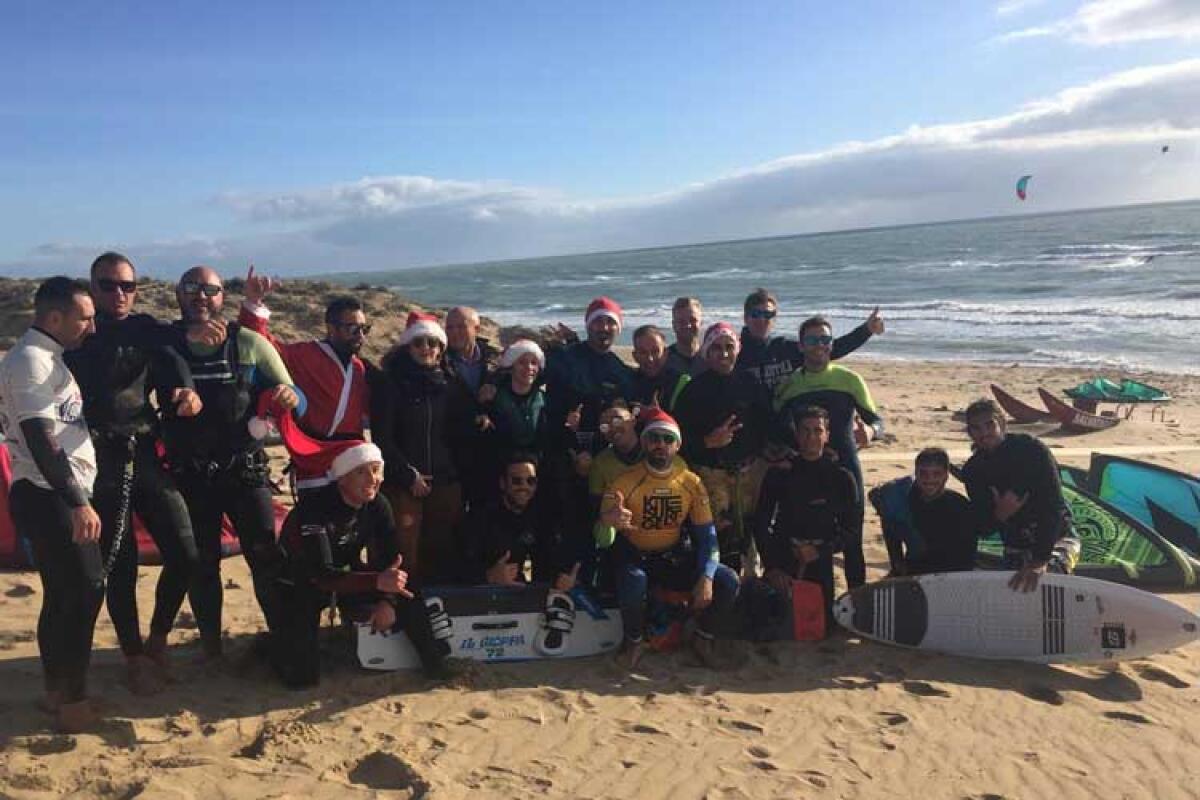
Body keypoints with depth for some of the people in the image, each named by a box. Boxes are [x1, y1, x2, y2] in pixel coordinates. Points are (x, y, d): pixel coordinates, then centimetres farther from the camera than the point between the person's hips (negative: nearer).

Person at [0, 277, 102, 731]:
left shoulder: (47, 357, 15)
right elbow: (40, 441, -23)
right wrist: (77, 502, -27)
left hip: (56, 495, 10)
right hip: (47, 497, -10)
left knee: (62, 595, 14)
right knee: (84, 590, -7)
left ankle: (57, 692, 24)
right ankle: (72, 700, 1)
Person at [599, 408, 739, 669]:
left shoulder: (691, 482, -6)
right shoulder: (625, 481, -15)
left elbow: (707, 535, -4)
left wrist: (706, 577, -21)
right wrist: (609, 522, -47)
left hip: (677, 559, 3)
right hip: (636, 558, -3)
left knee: (728, 580, -17)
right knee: (632, 584, -36)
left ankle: (703, 639, 12)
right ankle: (634, 641, -2)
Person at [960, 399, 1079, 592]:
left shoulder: (1032, 450, -18)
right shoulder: (972, 470, -4)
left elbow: (1054, 506, -25)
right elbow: (981, 529, -1)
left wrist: (1040, 562, -33)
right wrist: (999, 515, -26)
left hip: (1056, 539, -5)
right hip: (1015, 550, 5)